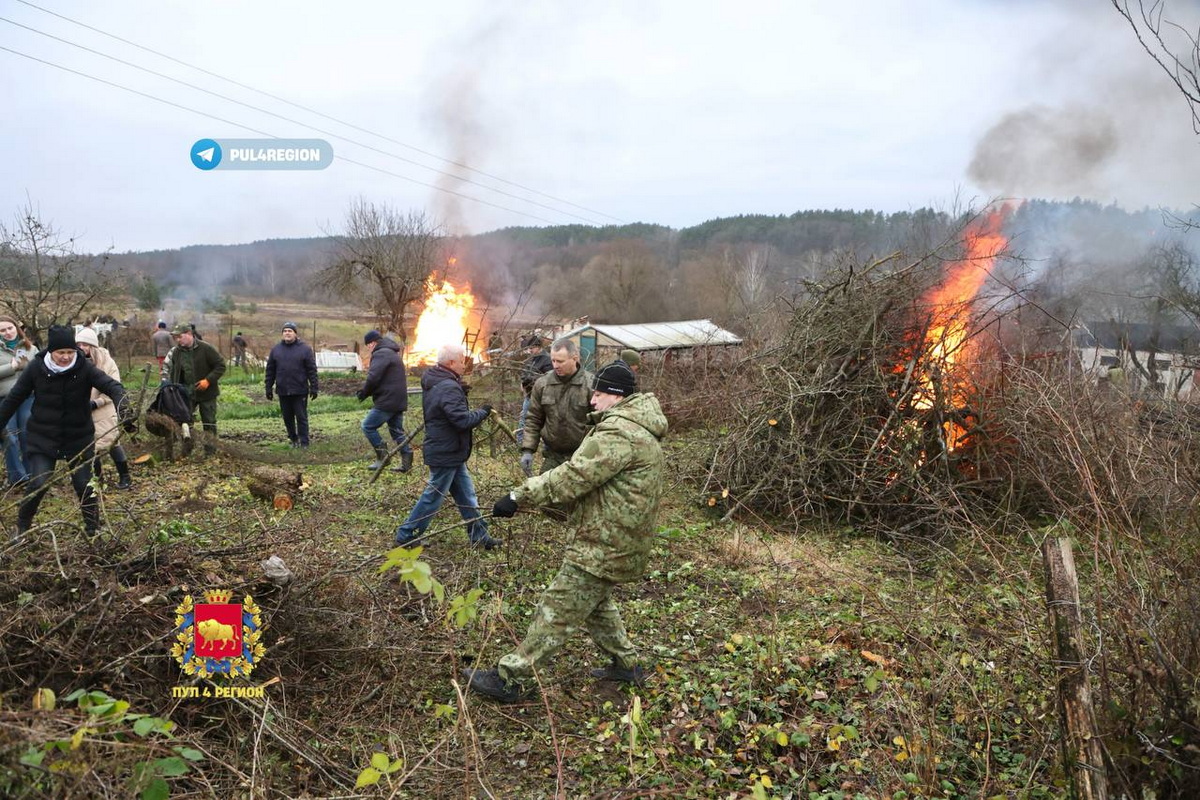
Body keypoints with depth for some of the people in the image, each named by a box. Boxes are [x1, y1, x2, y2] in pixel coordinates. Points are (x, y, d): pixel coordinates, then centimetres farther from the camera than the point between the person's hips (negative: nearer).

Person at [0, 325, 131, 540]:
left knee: (84, 485, 3)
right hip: (42, 438, 0)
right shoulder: (36, 367, -11)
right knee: (38, 483, -8)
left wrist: (123, 410, -44)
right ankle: (22, 527, 18)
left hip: (79, 437, 0)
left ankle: (94, 529, 21)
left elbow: (112, 386, -26)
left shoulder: (84, 367, -14)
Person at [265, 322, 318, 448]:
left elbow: (312, 370, -3)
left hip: (300, 391, -3)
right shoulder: (276, 350, 8)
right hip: (283, 391, 3)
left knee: (301, 417, 0)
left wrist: (314, 388, -7)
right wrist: (268, 388, 6)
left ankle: (304, 443, 4)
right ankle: (293, 439, 25)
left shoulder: (305, 349, -1)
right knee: (287, 417, 11)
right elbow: (270, 371, 10)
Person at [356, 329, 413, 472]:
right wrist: (366, 390, 13)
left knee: (368, 426, 0)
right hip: (398, 401, 10)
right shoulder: (393, 353, 21)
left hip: (386, 401, -10)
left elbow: (373, 378, -23)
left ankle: (382, 456, 1)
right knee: (397, 431, 13)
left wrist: (364, 393, -6)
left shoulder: (381, 354, -12)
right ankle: (406, 461, 10)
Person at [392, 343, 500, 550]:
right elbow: (464, 420, -28)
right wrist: (483, 412, -12)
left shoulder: (433, 382, 7)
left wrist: (461, 392, 5)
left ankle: (479, 535, 23)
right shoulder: (449, 388, -25)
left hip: (448, 451, 10)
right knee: (433, 496, 3)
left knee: (466, 493, 15)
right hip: (446, 453, -10)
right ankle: (406, 535, 16)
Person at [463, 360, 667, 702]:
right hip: (614, 541, 11)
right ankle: (626, 664, 37)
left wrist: (519, 496, -20)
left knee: (556, 612, -3)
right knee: (596, 601, 26)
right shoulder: (636, 428, 14)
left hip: (604, 546, -10)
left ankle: (511, 679, 6)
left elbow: (573, 477, -25)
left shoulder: (619, 432, -22)